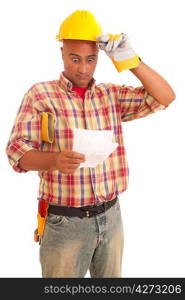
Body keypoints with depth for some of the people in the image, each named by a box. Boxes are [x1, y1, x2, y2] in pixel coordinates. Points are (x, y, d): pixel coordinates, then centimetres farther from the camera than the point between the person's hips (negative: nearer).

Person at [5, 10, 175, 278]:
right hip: (65, 222, -4)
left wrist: (130, 61, -12)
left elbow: (165, 97, 0)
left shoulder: (112, 95, 6)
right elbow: (17, 151, -9)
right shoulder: (40, 94, -5)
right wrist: (55, 160, -29)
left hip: (111, 217, 4)